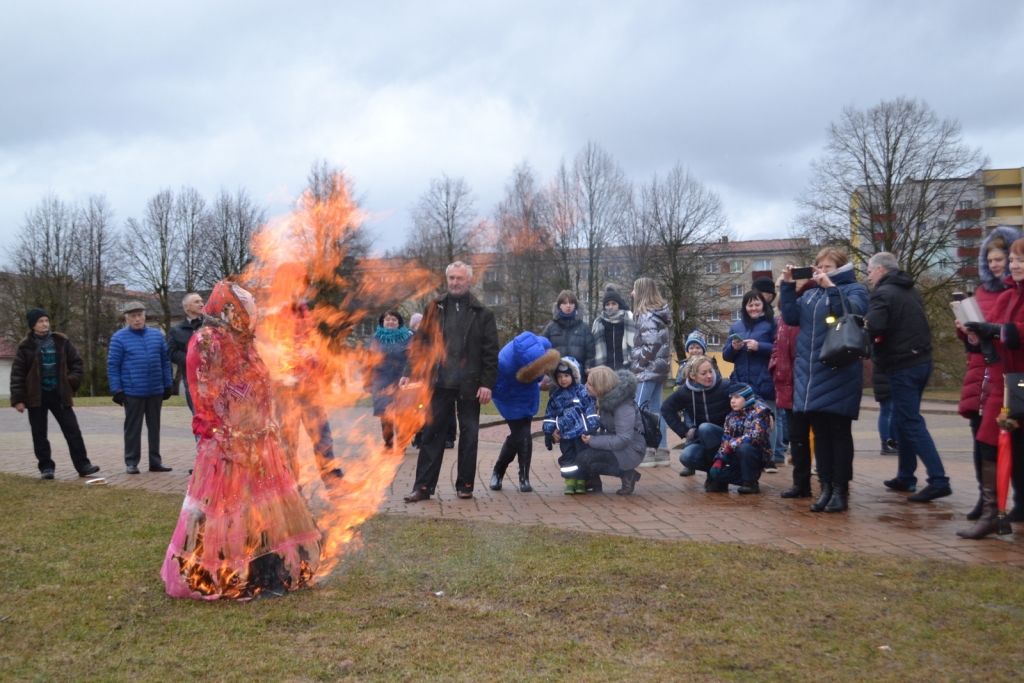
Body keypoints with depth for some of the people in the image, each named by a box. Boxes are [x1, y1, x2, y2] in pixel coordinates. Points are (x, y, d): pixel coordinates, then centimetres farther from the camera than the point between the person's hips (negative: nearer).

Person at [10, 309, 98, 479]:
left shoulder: (62, 342, 3)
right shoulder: (26, 347, -2)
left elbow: (76, 362, 11)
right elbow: (17, 374, -2)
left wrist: (72, 382, -2)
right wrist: (18, 398, -7)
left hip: (59, 394, 1)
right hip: (37, 396, -1)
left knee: (73, 431, -2)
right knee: (39, 434, 4)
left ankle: (82, 465, 1)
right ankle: (46, 467, 13)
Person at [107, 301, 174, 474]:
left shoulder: (157, 335, 8)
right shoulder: (119, 338, -2)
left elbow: (165, 361, 11)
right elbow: (113, 366, -3)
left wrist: (167, 385, 9)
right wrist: (117, 390, -8)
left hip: (156, 391, 3)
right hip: (132, 393, -3)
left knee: (154, 428, 10)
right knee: (133, 429, 5)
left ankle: (155, 461, 18)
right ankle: (131, 463, 13)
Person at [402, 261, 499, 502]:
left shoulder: (482, 313, 2)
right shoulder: (435, 310, 8)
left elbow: (490, 353, -1)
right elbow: (420, 344, 8)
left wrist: (487, 383, -9)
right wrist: (409, 373, -2)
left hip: (469, 385, -1)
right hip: (439, 382, 1)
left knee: (468, 435, 7)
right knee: (431, 434, 2)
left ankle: (465, 485, 18)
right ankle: (423, 486, 7)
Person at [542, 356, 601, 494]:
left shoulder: (582, 392, -5)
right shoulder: (555, 396, 7)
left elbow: (591, 410, -6)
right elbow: (550, 415, 12)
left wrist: (592, 429, -10)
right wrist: (551, 431, 8)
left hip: (582, 433, -4)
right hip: (565, 435, 4)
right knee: (567, 458, 7)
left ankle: (582, 482, 14)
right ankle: (570, 482, 15)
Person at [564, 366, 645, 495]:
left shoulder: (624, 406, -25)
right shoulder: (607, 397, 0)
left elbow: (622, 440, -29)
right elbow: (605, 426, 9)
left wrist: (593, 440, -22)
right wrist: (589, 435, -10)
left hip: (630, 450, -9)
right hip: (616, 443, 9)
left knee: (583, 459, -21)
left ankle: (627, 475, -9)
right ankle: (592, 480, 10)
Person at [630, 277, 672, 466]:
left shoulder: (647, 315, -15)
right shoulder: (657, 313, 15)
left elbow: (650, 345, -23)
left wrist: (636, 365, -11)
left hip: (648, 369, -10)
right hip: (658, 368, 10)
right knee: (655, 409, 11)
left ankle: (647, 452, -5)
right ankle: (661, 451, 13)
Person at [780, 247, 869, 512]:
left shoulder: (855, 289, 1)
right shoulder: (810, 294, 16)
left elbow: (851, 313, -18)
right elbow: (791, 316, 5)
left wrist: (831, 288, -22)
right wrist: (788, 285, 0)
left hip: (839, 375, -5)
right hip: (810, 373, 5)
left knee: (839, 432, 1)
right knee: (819, 433, 8)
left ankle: (841, 490, 7)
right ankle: (825, 488, 14)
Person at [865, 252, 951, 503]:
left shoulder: (883, 293, -12)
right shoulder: (911, 291, 16)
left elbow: (874, 327, -26)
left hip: (902, 366, -9)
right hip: (922, 360, 9)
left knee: (911, 423, -7)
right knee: (903, 420, 17)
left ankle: (938, 480, -11)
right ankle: (905, 476, 24)